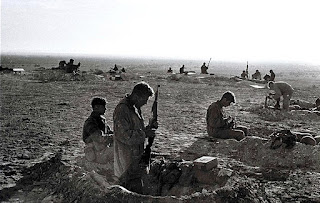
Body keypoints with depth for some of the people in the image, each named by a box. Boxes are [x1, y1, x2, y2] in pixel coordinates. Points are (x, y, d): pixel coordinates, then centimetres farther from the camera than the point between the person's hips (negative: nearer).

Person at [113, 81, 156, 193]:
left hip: (136, 157, 9)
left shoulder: (135, 107, 12)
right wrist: (144, 133, -19)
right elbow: (124, 135, -26)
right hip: (127, 162, -9)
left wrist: (148, 129, 4)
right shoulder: (122, 110, -20)